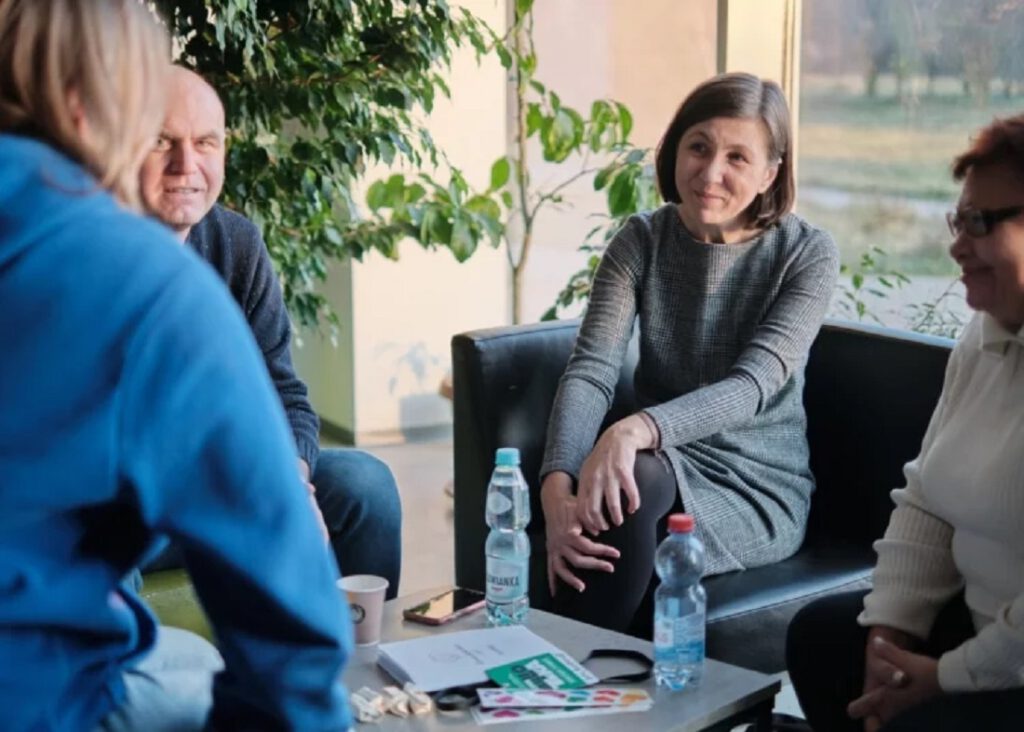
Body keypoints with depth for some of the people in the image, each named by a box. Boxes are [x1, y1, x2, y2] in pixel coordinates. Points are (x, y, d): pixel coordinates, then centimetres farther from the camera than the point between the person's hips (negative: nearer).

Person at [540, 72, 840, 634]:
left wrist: (640, 428, -39)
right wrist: (557, 485, -31)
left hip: (759, 489, -2)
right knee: (629, 476, -34)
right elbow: (590, 371, -11)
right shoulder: (642, 241, 1)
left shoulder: (807, 254, -6)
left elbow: (753, 385, -20)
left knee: (635, 478, -33)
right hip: (663, 465, 2)